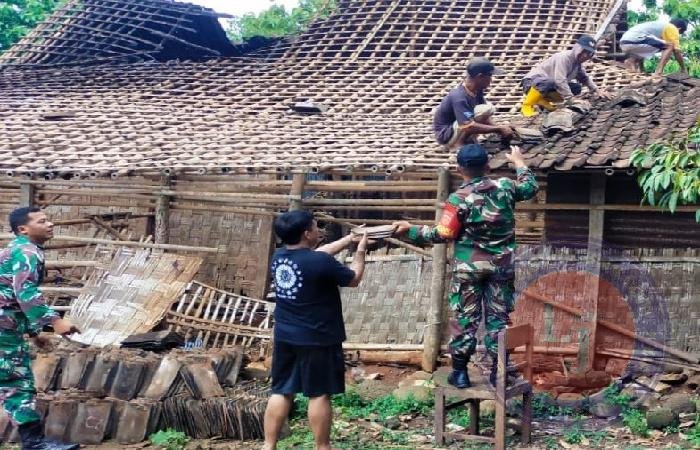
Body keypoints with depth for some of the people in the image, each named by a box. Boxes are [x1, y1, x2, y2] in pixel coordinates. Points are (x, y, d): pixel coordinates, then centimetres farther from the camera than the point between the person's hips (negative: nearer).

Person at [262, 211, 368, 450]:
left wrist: (349, 239, 20)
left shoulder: (278, 257, 2)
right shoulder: (321, 263, -19)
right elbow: (354, 278, -3)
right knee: (319, 394, 4)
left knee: (281, 391, 10)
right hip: (318, 339, -6)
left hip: (284, 337, 6)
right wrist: (360, 250, 13)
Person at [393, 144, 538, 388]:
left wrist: (410, 230, -4)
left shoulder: (459, 198, -14)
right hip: (501, 265, 3)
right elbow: (530, 187, 18)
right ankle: (498, 371, 11)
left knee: (465, 318, 5)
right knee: (499, 317, 8)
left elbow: (442, 234, -14)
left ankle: (460, 372, 11)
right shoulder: (505, 186, -2)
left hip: (468, 267, -3)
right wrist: (518, 161, 32)